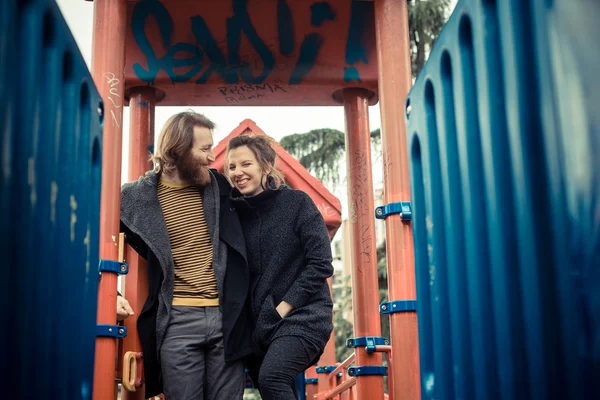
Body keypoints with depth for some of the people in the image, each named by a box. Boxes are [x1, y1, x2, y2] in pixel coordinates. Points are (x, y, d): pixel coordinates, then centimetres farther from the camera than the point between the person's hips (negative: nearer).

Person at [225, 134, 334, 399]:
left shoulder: (296, 203, -6)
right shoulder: (236, 213, 5)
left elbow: (321, 263, -11)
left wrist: (283, 308, -14)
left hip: (302, 315, -5)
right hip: (259, 324, 5)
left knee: (272, 378, -27)